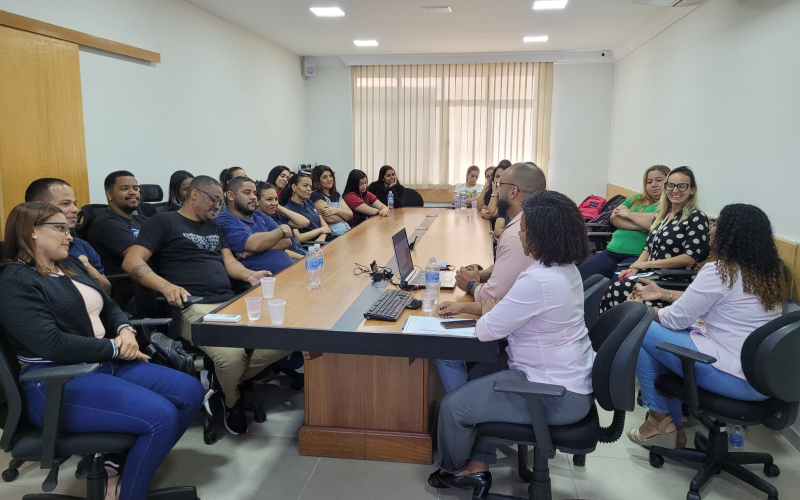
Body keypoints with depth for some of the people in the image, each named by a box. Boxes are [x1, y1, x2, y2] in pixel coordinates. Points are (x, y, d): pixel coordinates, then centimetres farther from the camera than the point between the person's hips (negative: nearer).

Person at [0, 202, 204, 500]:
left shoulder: (71, 267, 16)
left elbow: (108, 307, 19)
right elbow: (52, 344, -22)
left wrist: (125, 331, -4)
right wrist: (115, 348, -14)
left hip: (104, 364, 9)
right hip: (57, 384, -9)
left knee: (191, 393, -4)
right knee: (162, 416, -25)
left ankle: (135, 469, 10)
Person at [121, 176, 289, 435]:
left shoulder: (213, 226, 27)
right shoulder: (164, 222, 5)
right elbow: (132, 262, -5)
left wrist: (250, 275, -2)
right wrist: (166, 286, -23)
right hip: (194, 308, -7)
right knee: (232, 354, -34)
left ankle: (225, 381, 4)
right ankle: (232, 402, 2)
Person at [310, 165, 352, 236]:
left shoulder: (336, 195, 20)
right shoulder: (315, 195, -3)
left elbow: (350, 214, 8)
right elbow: (330, 219, -13)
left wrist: (336, 210, -12)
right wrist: (343, 214, 6)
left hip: (348, 231, 7)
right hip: (334, 235, -7)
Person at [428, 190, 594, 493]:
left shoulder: (538, 281, -30)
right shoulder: (564, 268, 3)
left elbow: (486, 331, -21)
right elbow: (511, 308, 15)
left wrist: (484, 309, 1)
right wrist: (464, 306, 11)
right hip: (569, 377, 10)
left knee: (453, 406, -2)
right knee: (480, 372, 22)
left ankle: (452, 469, 29)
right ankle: (477, 466, 27)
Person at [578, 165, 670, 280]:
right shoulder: (636, 199, 21)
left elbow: (656, 223, -15)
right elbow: (614, 217, 8)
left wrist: (628, 213, 0)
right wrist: (637, 226, -10)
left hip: (638, 256, -5)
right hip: (612, 251, 6)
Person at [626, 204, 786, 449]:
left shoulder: (719, 270, -17)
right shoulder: (769, 272, 9)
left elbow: (676, 319, -9)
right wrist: (663, 294, 22)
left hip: (734, 378, -9)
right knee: (669, 332, 21)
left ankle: (661, 421, 11)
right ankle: (673, 426, 22)